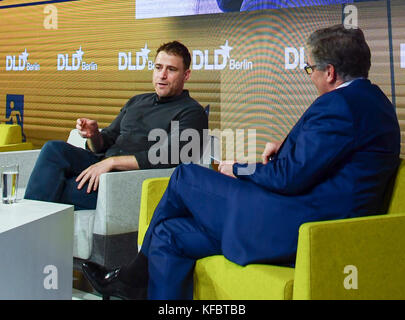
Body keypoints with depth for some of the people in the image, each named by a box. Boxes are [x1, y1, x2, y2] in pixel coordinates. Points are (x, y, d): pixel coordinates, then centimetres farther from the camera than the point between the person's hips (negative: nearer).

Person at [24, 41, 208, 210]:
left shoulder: (191, 112, 2)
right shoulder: (136, 102, 27)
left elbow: (168, 158, -13)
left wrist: (112, 161, -17)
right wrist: (93, 135, -2)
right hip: (101, 164, 7)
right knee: (54, 149, -22)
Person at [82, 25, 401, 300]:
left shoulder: (338, 105, -18)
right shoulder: (370, 98, 15)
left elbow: (290, 176, -19)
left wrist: (239, 170, -2)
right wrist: (286, 145, 15)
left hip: (297, 230, -10)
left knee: (185, 178, 3)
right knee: (171, 234, 10)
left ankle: (137, 277, 21)